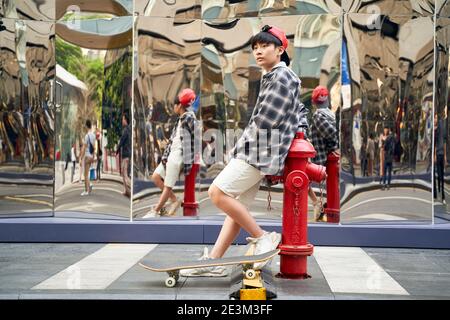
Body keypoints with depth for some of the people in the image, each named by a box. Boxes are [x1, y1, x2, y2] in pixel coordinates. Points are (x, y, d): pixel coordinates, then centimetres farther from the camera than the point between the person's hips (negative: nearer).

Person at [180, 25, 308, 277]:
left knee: (218, 192, -15)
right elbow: (301, 112, 32)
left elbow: (264, 121, -15)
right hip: (254, 152, 10)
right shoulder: (273, 78, 23)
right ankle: (214, 261, 8)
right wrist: (299, 131, 16)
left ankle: (263, 237, -6)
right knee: (238, 206, 7)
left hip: (260, 151, -10)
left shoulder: (282, 77, -9)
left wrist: (241, 145, -2)